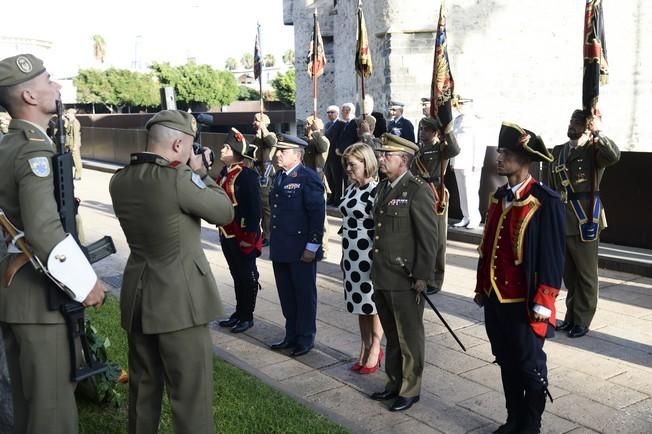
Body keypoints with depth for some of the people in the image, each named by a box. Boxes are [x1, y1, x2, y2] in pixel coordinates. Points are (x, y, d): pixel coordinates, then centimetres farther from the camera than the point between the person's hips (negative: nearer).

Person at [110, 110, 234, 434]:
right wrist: (199, 171, 3)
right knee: (191, 393, 2)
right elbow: (225, 213, -7)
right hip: (179, 299, -7)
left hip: (137, 297, 8)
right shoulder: (177, 180, -20)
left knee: (143, 387, 21)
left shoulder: (120, 181, 2)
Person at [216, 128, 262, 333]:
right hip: (227, 234, 8)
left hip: (243, 236, -8)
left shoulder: (247, 175, -17)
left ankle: (247, 316, 18)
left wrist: (250, 235, -19)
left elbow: (254, 208, -19)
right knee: (237, 275, 18)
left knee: (247, 276, 6)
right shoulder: (224, 172, 7)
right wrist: (222, 230, 13)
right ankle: (239, 313, 30)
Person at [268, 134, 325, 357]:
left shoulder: (308, 177, -12)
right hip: (280, 249, 8)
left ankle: (306, 338, 20)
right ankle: (291, 335, 28)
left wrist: (312, 246, -17)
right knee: (286, 294, 15)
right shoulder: (279, 176, 11)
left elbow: (317, 213, -15)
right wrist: (273, 242, 14)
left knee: (305, 294, 7)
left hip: (301, 250, -7)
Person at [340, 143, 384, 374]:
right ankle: (365, 349, 27)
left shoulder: (376, 191, -15)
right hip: (351, 255, 8)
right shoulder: (351, 189, 9)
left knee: (373, 304, 5)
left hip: (368, 256, -8)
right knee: (359, 303, 15)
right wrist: (344, 256, 17)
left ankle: (375, 349, 20)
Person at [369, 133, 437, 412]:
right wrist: (376, 269, 14)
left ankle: (410, 389, 22)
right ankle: (394, 383, 34)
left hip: (405, 280, -7)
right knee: (392, 336, 19)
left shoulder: (418, 190, -13)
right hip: (381, 278, 7)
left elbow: (428, 237, -14)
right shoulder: (383, 188, 12)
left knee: (409, 338, 7)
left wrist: (422, 276, -15)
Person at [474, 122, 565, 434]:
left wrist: (542, 303, -15)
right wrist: (482, 288, 15)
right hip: (496, 299, 7)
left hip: (525, 303, -7)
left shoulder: (545, 201, -15)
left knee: (530, 367, 10)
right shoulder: (498, 197, 7)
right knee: (506, 363, 19)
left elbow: (553, 255, -15)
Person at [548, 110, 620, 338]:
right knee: (568, 273, 14)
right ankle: (571, 317, 27)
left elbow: (614, 156, -28)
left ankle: (582, 321, 16)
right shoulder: (557, 151, 13)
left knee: (586, 274, 5)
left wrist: (597, 132, -25)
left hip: (585, 222, -5)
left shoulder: (594, 151, -4)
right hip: (561, 222, 6)